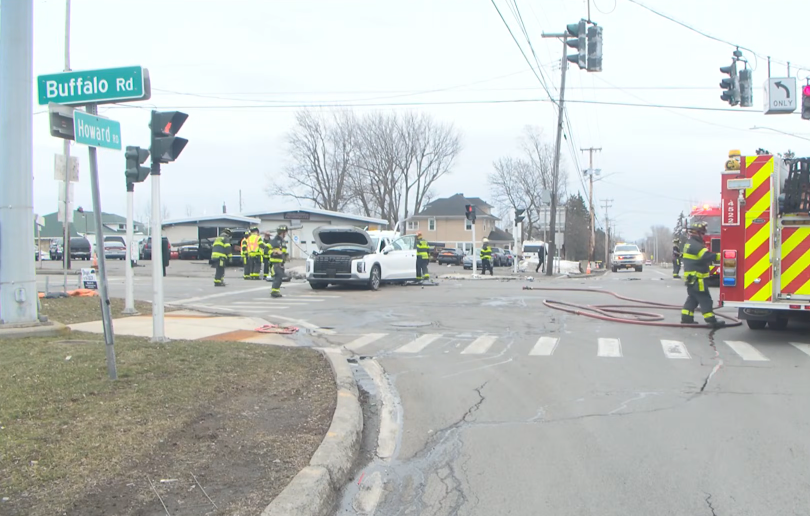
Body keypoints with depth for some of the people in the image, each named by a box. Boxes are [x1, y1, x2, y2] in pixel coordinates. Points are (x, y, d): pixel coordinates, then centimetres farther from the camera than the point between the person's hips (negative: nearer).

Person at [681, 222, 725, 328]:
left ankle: (686, 319, 14)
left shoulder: (690, 244, 18)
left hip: (691, 278, 11)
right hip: (696, 278, -11)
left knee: (692, 299, 14)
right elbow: (707, 256, -28)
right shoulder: (695, 245, -17)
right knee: (705, 299, -8)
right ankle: (711, 321, -8)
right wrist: (720, 256, -28)